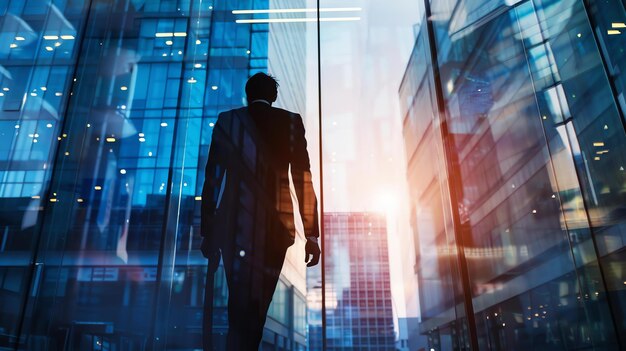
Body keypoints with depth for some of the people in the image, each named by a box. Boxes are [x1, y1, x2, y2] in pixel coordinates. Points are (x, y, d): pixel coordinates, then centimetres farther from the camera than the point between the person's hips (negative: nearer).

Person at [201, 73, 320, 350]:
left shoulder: (227, 119, 8)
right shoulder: (291, 121, 6)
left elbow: (212, 177, 4)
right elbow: (303, 177, 0)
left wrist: (207, 231, 8)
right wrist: (311, 234, 0)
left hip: (234, 222, 1)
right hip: (275, 224, 0)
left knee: (241, 307, 8)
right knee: (257, 308, 11)